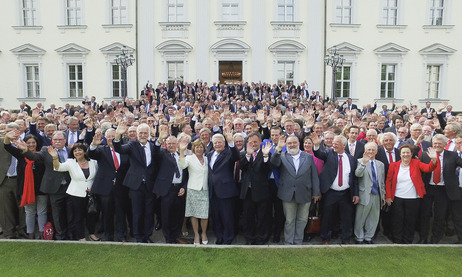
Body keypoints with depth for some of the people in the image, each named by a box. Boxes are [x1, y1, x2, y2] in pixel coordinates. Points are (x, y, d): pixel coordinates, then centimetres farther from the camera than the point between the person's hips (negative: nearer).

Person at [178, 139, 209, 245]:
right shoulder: (189, 158, -1)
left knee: (205, 214, 0)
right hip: (193, 189, -3)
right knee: (194, 213, 5)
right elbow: (181, 165, -21)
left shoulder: (206, 159, 12)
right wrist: (182, 151, -29)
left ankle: (204, 234, 21)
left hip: (205, 190, 3)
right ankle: (196, 235, 20)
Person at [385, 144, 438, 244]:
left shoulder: (416, 163, 2)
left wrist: (434, 160, -34)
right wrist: (388, 196, -4)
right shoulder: (394, 165, 1)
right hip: (397, 199, 0)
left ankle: (407, 242, 23)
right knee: (397, 222, 4)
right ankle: (397, 242, 16)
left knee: (410, 222, 9)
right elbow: (388, 181, 2)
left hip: (413, 199, 0)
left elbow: (428, 168, -14)